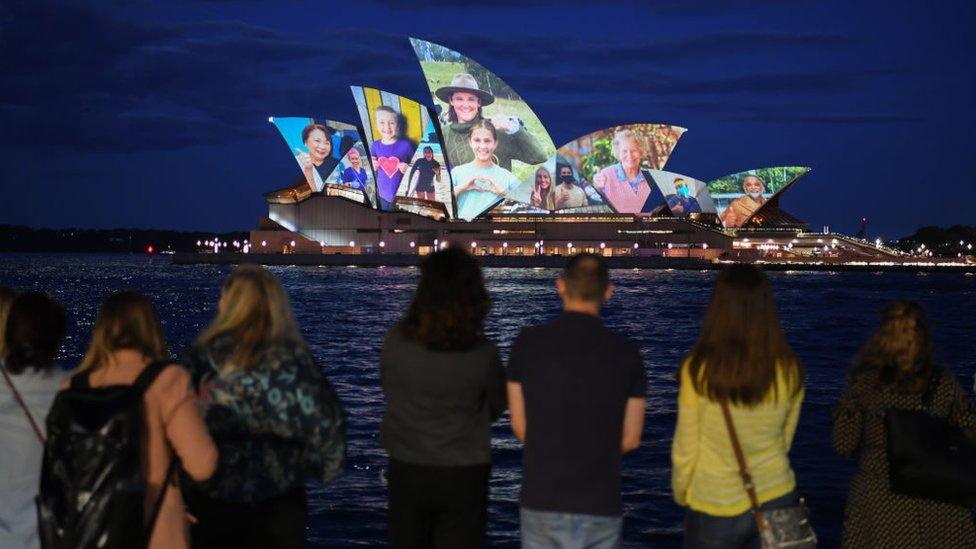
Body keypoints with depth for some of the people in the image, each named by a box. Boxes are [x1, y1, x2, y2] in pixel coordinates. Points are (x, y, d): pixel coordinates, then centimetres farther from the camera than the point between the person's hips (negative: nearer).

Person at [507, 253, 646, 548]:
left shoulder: (527, 343, -5)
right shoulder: (625, 352, -5)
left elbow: (520, 426, 4)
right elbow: (630, 439, 2)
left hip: (541, 499, 1)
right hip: (600, 503, 0)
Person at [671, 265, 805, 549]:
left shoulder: (699, 369, -18)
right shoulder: (790, 370, -7)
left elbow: (685, 448, -9)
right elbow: (784, 440, 6)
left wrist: (681, 494, 9)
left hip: (716, 506, -3)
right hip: (777, 500, 3)